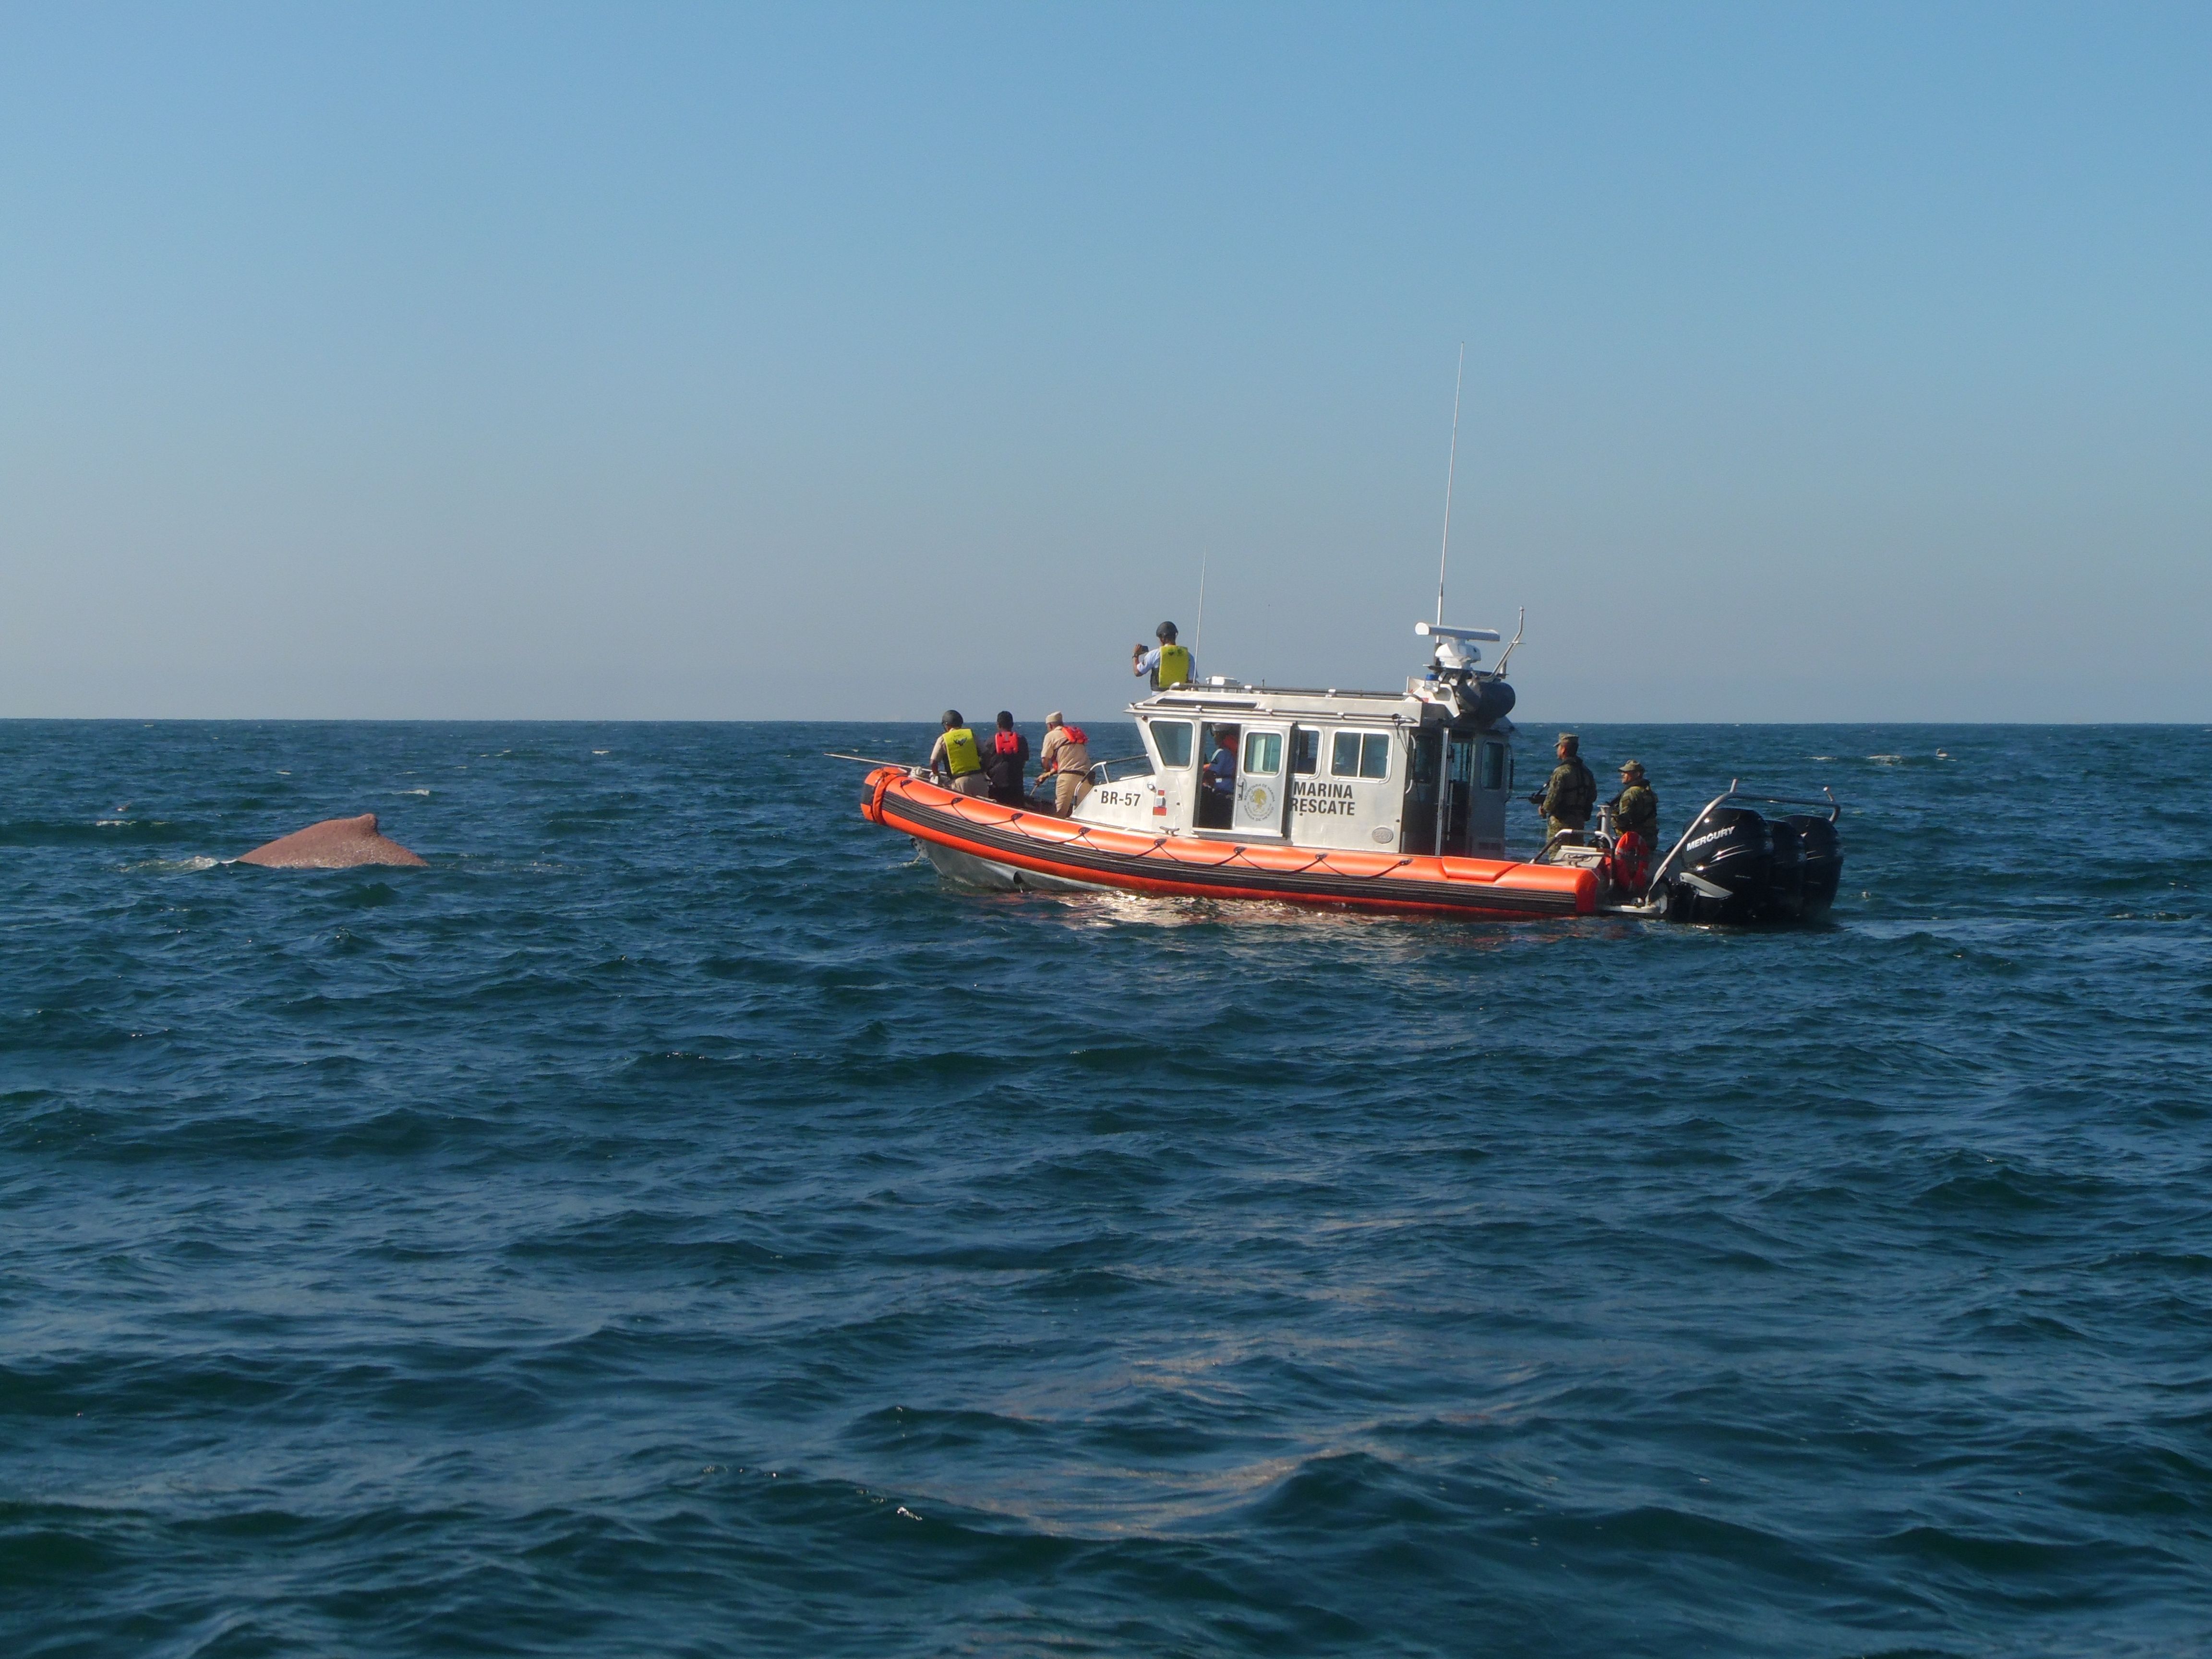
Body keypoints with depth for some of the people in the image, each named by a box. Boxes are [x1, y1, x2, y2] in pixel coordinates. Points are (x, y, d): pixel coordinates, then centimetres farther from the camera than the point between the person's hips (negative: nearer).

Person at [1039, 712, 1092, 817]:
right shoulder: (1076, 733, 24)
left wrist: (1048, 771, 30)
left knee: (1059, 813, -2)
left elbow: (1045, 762, 7)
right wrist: (1050, 773, 27)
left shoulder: (1051, 735, 6)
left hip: (1068, 777, -6)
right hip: (1086, 776, 6)